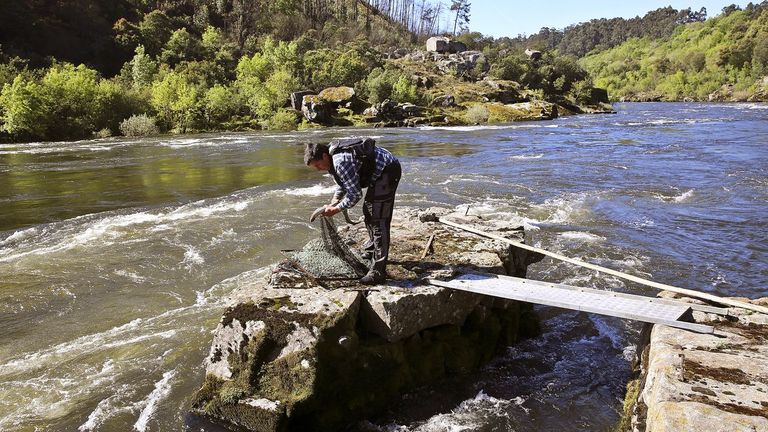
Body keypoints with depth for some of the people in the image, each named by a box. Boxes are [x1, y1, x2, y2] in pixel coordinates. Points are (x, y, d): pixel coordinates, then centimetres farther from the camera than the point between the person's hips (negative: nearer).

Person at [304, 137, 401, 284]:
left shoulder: (341, 162, -27)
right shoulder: (333, 156, 5)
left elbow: (355, 194, -23)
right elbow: (342, 184, 18)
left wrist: (336, 209, -13)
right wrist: (332, 203, 6)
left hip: (387, 171, -11)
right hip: (381, 172, 11)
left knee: (378, 219, -14)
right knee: (369, 212, 23)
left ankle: (378, 271, -15)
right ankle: (371, 251, 42)